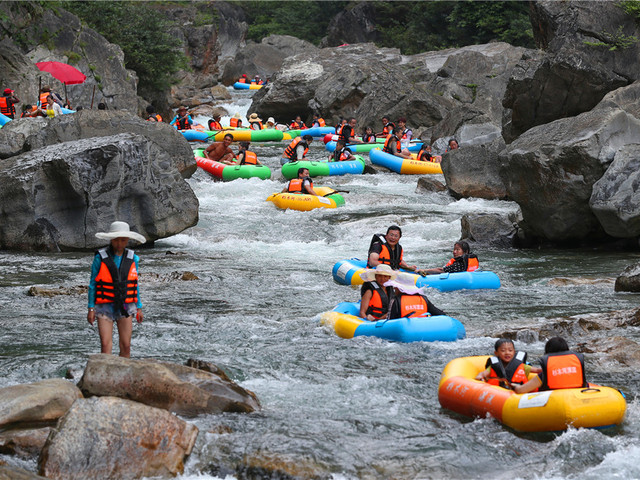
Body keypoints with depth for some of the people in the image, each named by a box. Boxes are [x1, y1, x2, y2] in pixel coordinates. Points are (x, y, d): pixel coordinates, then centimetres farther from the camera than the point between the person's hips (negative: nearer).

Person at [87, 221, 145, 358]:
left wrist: (139, 308, 9)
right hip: (105, 307, -3)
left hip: (125, 308, 3)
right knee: (105, 345, -13)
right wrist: (91, 309, -6)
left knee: (126, 346, 0)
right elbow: (93, 284, -3)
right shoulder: (100, 258, -7)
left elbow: (134, 285, 10)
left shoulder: (132, 259, 2)